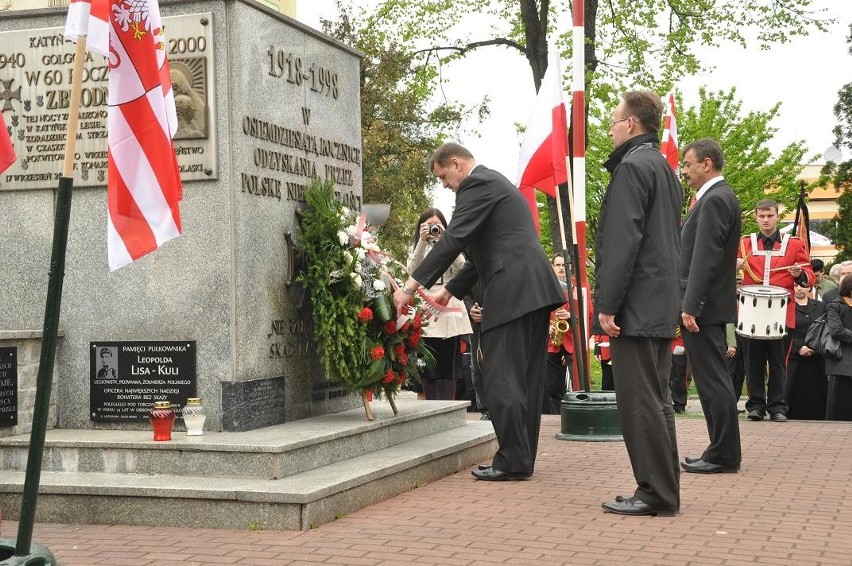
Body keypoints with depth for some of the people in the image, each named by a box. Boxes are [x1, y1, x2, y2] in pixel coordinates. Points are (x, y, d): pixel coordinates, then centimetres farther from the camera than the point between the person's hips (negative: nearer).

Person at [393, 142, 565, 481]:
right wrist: (448, 292, 23)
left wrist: (411, 286, -14)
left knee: (501, 378, -7)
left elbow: (453, 240, -15)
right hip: (536, 290, 11)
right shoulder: (494, 183, 26)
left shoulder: (477, 184, -5)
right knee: (526, 379, 11)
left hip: (512, 292, -10)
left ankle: (512, 461, -5)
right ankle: (522, 459, 15)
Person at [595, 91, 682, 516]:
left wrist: (607, 304, -17)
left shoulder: (632, 167, -11)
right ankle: (663, 490, 17)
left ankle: (655, 493, -4)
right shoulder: (664, 167, 19)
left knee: (639, 401, -7)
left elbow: (623, 241, -18)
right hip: (663, 305, 10)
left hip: (637, 305, -10)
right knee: (655, 400, 12)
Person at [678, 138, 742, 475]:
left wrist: (690, 306, -23)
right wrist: (690, 303, 19)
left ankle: (724, 455, -1)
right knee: (713, 380, 12)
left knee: (712, 381, -6)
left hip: (704, 307, -10)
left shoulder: (715, 200, -14)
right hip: (710, 307, 10)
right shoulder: (718, 197, 18)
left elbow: (705, 257, -21)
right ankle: (721, 451, 18)